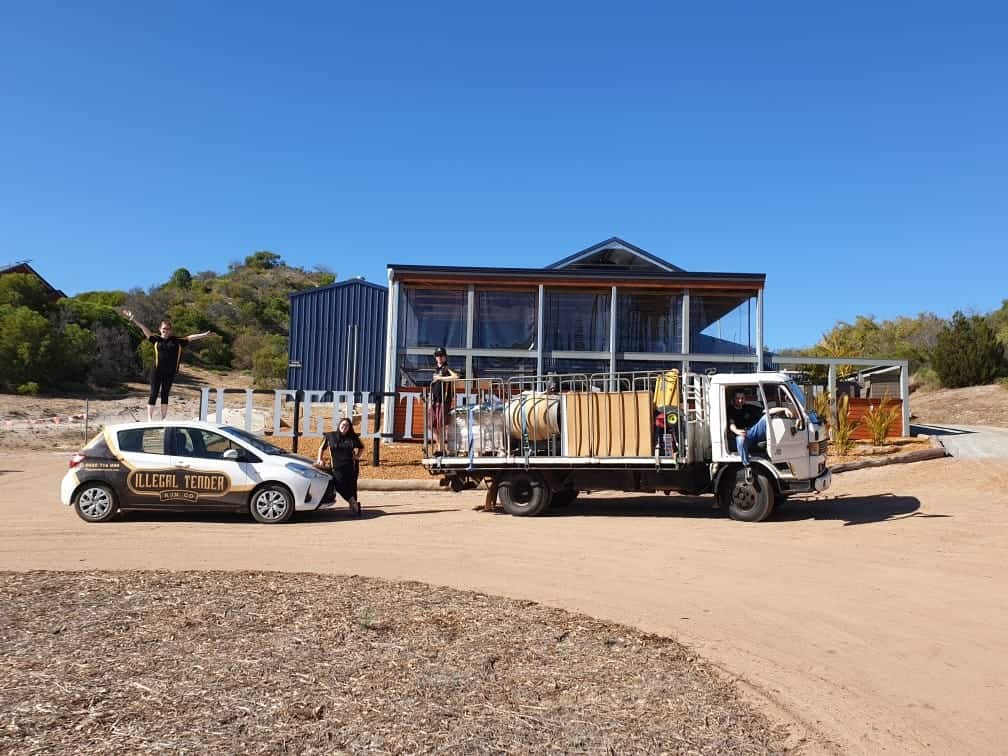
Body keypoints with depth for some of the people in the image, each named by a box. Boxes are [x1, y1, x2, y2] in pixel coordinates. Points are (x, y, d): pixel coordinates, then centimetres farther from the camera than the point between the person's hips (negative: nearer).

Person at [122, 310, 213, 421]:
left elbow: (189, 338, 4)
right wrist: (134, 319, -15)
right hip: (157, 371, -2)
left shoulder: (176, 340, 6)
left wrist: (203, 335, -1)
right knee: (153, 394, 0)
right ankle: (149, 419, 2)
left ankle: (163, 419, 17)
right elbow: (146, 330, -6)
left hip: (170, 373, 2)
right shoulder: (156, 339, 1)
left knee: (165, 395, 10)